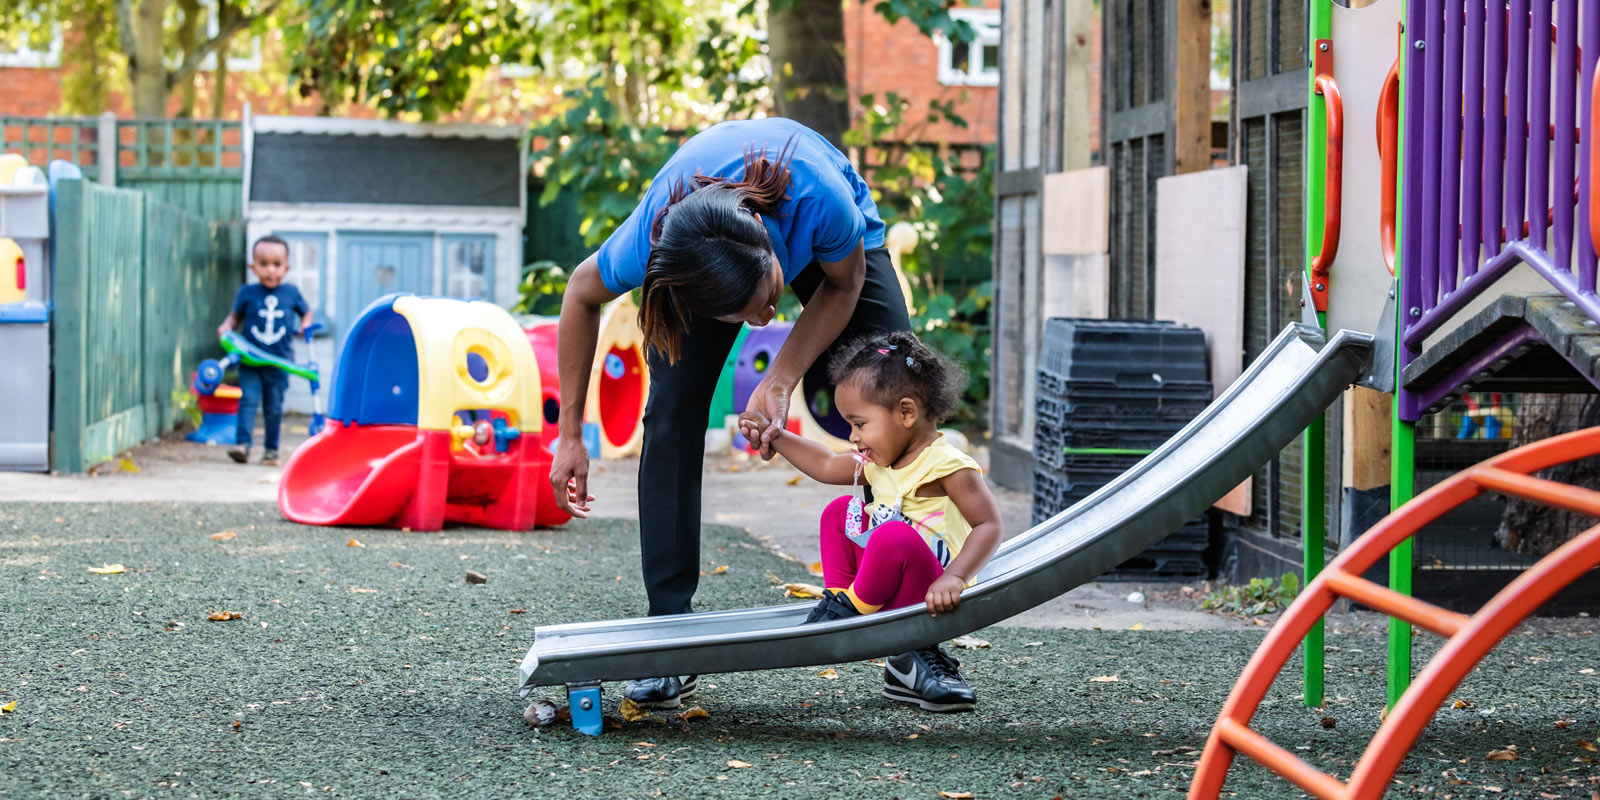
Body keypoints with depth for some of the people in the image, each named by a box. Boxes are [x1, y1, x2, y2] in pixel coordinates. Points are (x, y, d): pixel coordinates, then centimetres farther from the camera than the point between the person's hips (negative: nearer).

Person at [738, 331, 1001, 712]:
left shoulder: (948, 466, -16)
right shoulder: (880, 462, 11)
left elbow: (989, 525, -22)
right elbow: (826, 466, 25)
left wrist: (955, 577, -34)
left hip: (928, 593, -9)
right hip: (886, 590, 9)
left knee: (894, 536, -36)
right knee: (840, 511, 14)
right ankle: (838, 601, 0)